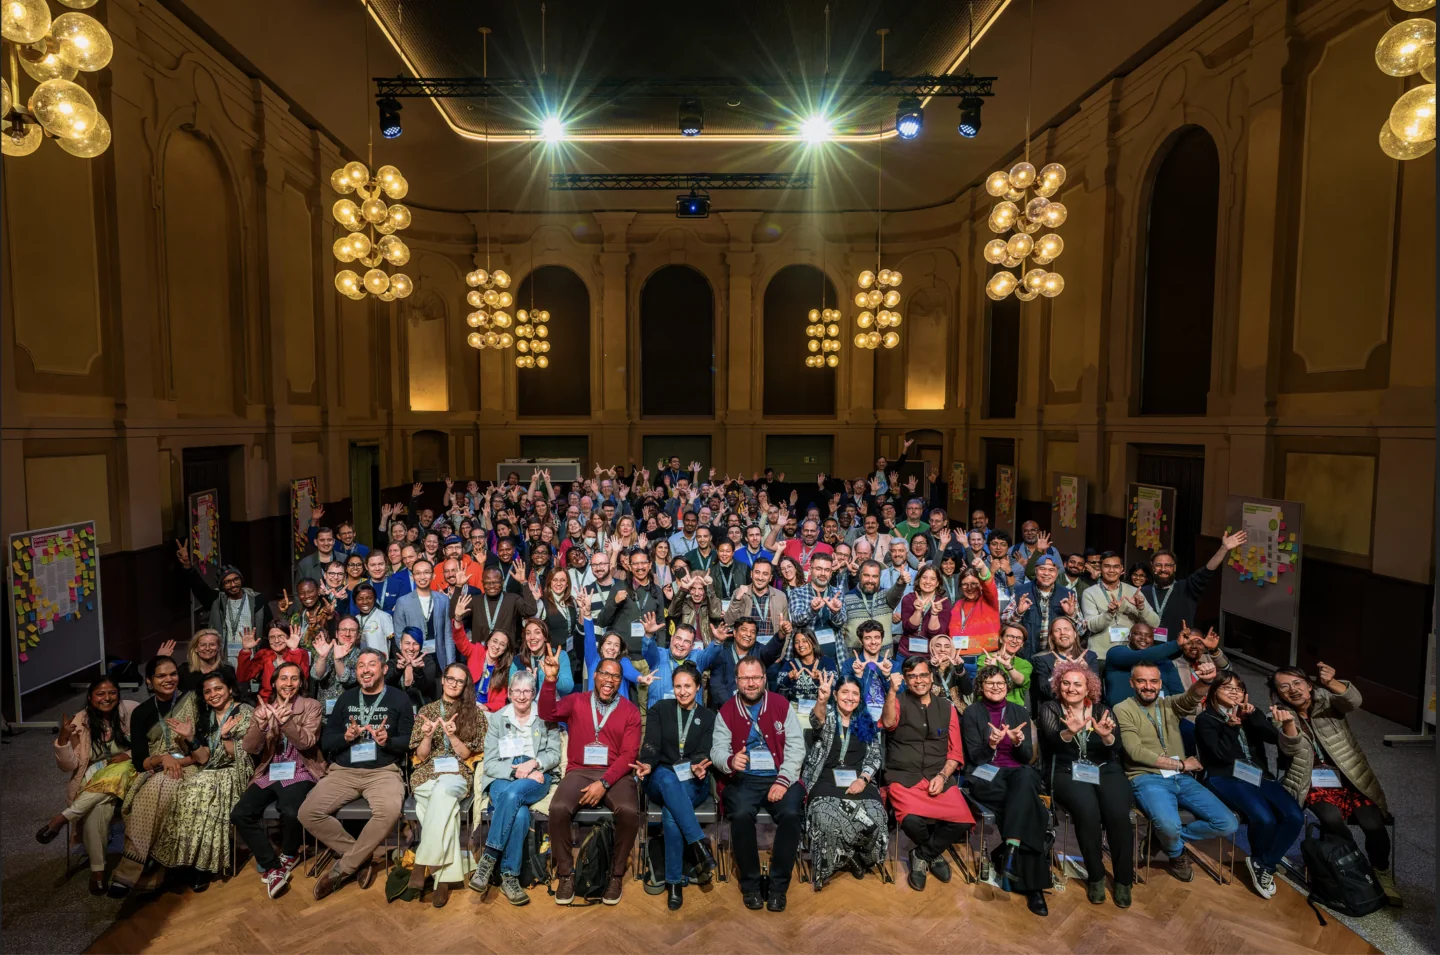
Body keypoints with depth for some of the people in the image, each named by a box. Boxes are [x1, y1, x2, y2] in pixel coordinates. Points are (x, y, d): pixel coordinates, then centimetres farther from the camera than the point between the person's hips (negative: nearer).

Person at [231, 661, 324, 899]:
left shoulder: (311, 706, 1)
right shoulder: (262, 709, 10)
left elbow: (307, 742, -12)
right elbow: (250, 748, -1)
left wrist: (286, 721, -28)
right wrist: (260, 725, -22)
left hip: (299, 772, -4)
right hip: (268, 773, 4)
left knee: (291, 812, -30)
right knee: (240, 814, -19)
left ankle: (289, 854, 4)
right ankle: (272, 865, -4)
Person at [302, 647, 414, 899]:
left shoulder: (399, 698, 4)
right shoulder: (346, 698, 15)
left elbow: (409, 741, 0)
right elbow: (325, 742, 10)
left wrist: (388, 741, -21)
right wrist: (345, 737, -11)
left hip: (383, 771, -4)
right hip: (343, 771, 4)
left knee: (389, 811, -34)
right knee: (308, 813, -20)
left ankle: (342, 868, -10)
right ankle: (362, 857, -2)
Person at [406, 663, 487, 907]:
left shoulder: (473, 713, 9)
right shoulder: (426, 710, 13)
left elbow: (467, 754, 2)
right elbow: (420, 756, 9)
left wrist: (452, 735, -16)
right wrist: (427, 736, -12)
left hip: (457, 774, -1)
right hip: (427, 774, 1)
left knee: (442, 792, -39)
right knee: (444, 804, -35)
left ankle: (421, 865, -34)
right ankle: (444, 876, -33)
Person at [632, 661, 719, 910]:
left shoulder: (708, 717, 10)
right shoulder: (659, 710, 7)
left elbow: (703, 753, -3)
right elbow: (651, 745, -6)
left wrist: (699, 767, -27)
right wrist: (647, 765, -28)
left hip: (693, 783, 0)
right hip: (660, 781, 0)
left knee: (670, 814, -34)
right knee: (667, 778, -38)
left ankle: (674, 882, -23)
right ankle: (700, 846, -40)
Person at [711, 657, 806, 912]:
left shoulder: (782, 705, 2)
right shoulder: (727, 711, 4)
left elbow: (796, 747, -2)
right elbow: (717, 750, -1)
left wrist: (784, 780, -14)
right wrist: (730, 761, -25)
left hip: (780, 777, 0)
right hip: (743, 779, 0)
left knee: (791, 814, -28)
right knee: (741, 815, -30)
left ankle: (778, 886, -9)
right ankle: (750, 884, -8)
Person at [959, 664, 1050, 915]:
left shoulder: (1021, 712, 12)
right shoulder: (971, 712, 5)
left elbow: (1028, 756, 6)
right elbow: (975, 757, -2)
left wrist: (1018, 742, -17)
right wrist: (991, 743, -23)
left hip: (1019, 773, 2)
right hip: (986, 776, -2)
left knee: (1025, 780, -37)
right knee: (1027, 803, -33)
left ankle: (1009, 851, -40)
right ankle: (1032, 884, -27)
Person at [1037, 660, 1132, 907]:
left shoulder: (1102, 710, 9)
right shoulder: (1049, 709, 3)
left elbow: (1116, 748, -6)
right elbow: (1054, 741, -16)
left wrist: (1106, 736, -30)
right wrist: (1069, 731, -39)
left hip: (1106, 770, 2)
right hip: (1068, 772, -2)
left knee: (1118, 813, -26)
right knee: (1088, 812, -30)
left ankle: (1123, 879, -6)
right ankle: (1095, 876, -9)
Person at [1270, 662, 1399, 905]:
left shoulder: (1326, 699, -3)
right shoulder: (1283, 715, -4)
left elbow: (1353, 701, -26)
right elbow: (1292, 748, -22)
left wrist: (1331, 683, -47)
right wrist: (1287, 721, -43)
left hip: (1352, 780, 1)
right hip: (1317, 785, -1)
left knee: (1373, 824, -21)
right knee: (1333, 819, -28)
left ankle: (1382, 873, 8)